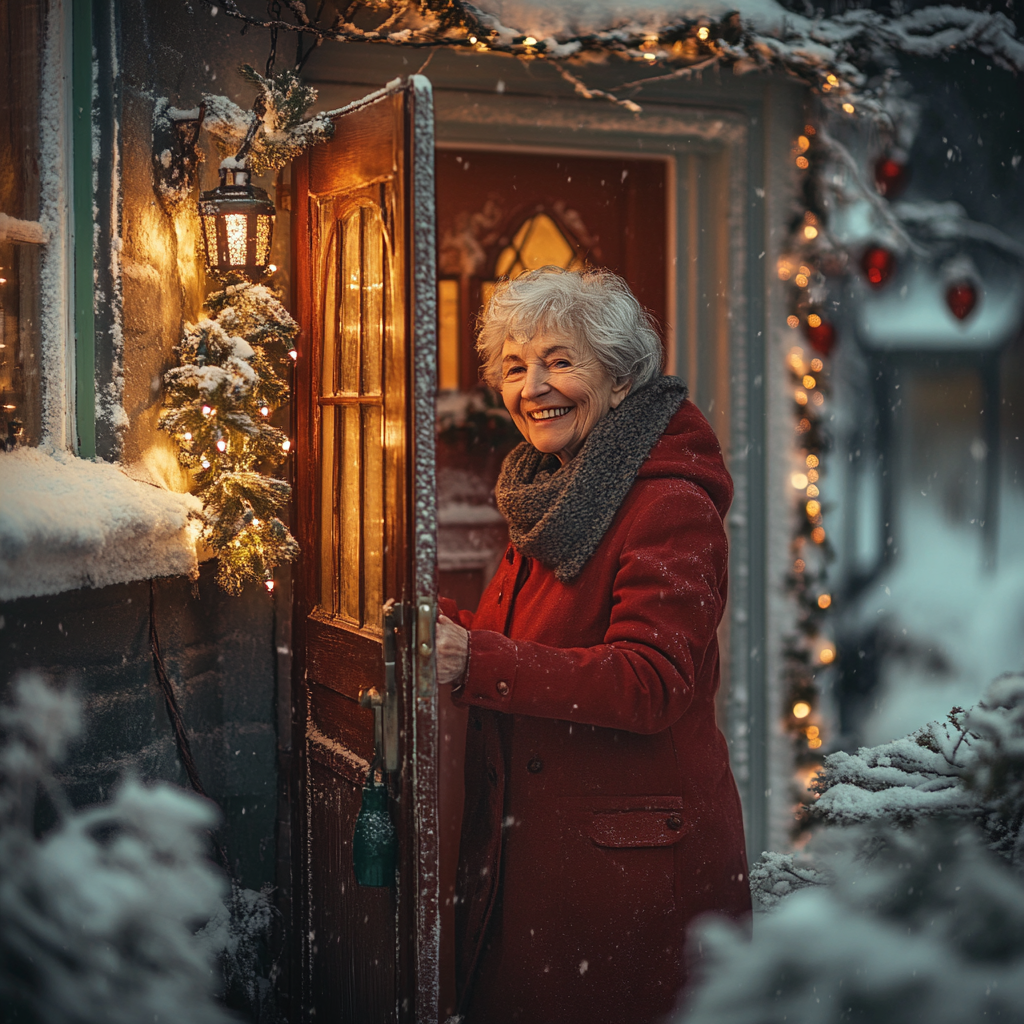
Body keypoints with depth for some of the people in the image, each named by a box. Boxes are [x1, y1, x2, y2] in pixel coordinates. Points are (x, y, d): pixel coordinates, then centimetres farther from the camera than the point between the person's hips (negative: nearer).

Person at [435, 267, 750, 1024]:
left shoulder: (671, 508, -14)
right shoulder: (553, 500, 14)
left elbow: (649, 683, -24)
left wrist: (476, 662, -28)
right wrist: (438, 623, -2)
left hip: (637, 862, -8)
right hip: (528, 847, 8)